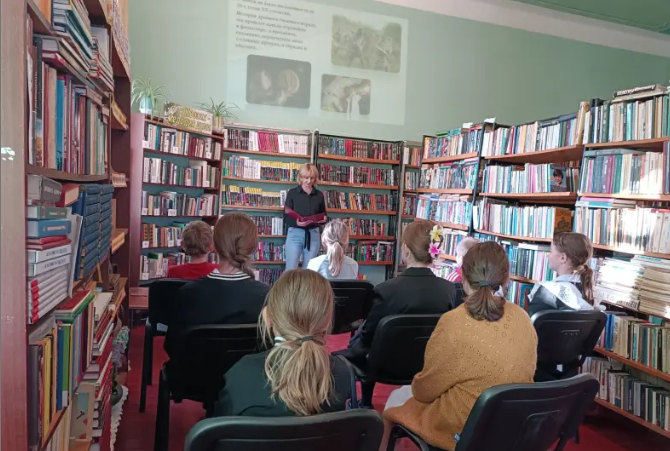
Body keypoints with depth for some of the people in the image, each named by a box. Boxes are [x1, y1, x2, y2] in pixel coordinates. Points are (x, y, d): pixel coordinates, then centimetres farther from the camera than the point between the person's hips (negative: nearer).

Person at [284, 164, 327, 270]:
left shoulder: (319, 195, 8)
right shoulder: (292, 192, 0)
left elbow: (323, 216, 15)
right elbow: (286, 217, -3)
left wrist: (323, 220, -9)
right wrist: (296, 223, -24)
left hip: (313, 235, 3)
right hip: (295, 234, -3)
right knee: (291, 269, -4)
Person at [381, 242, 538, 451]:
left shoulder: (455, 323, -26)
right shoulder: (522, 318, -8)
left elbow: (424, 389, -14)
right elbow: (518, 375, 8)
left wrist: (415, 385, 9)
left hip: (464, 431, -6)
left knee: (397, 398, 21)